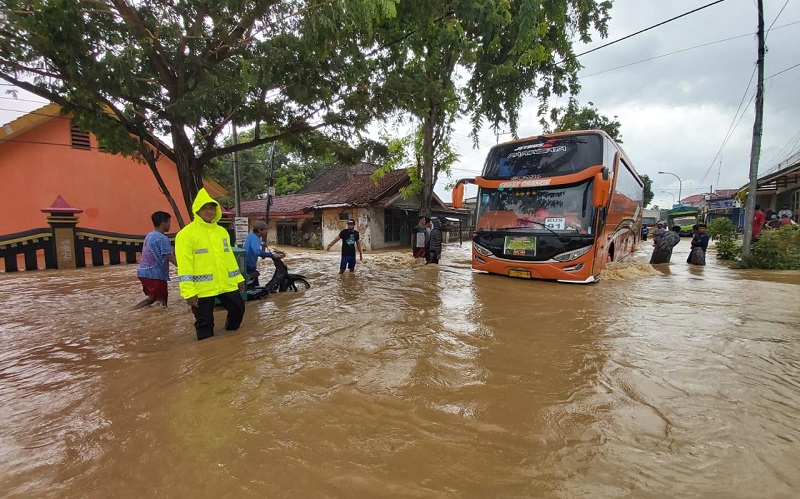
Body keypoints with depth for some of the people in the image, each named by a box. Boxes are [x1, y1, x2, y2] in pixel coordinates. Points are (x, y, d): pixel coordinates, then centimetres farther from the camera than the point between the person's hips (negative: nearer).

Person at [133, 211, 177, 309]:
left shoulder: (150, 235, 12)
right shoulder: (162, 238, -17)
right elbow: (171, 258, -21)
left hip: (143, 271, 10)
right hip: (154, 274, -10)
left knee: (152, 297, 23)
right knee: (162, 301, -3)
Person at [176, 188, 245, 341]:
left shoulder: (222, 231, 12)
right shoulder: (186, 234, -9)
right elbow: (184, 265, -14)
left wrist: (238, 278, 17)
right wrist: (188, 291, -19)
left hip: (227, 284, 6)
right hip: (202, 288, -6)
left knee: (238, 308, 17)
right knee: (204, 322, 6)